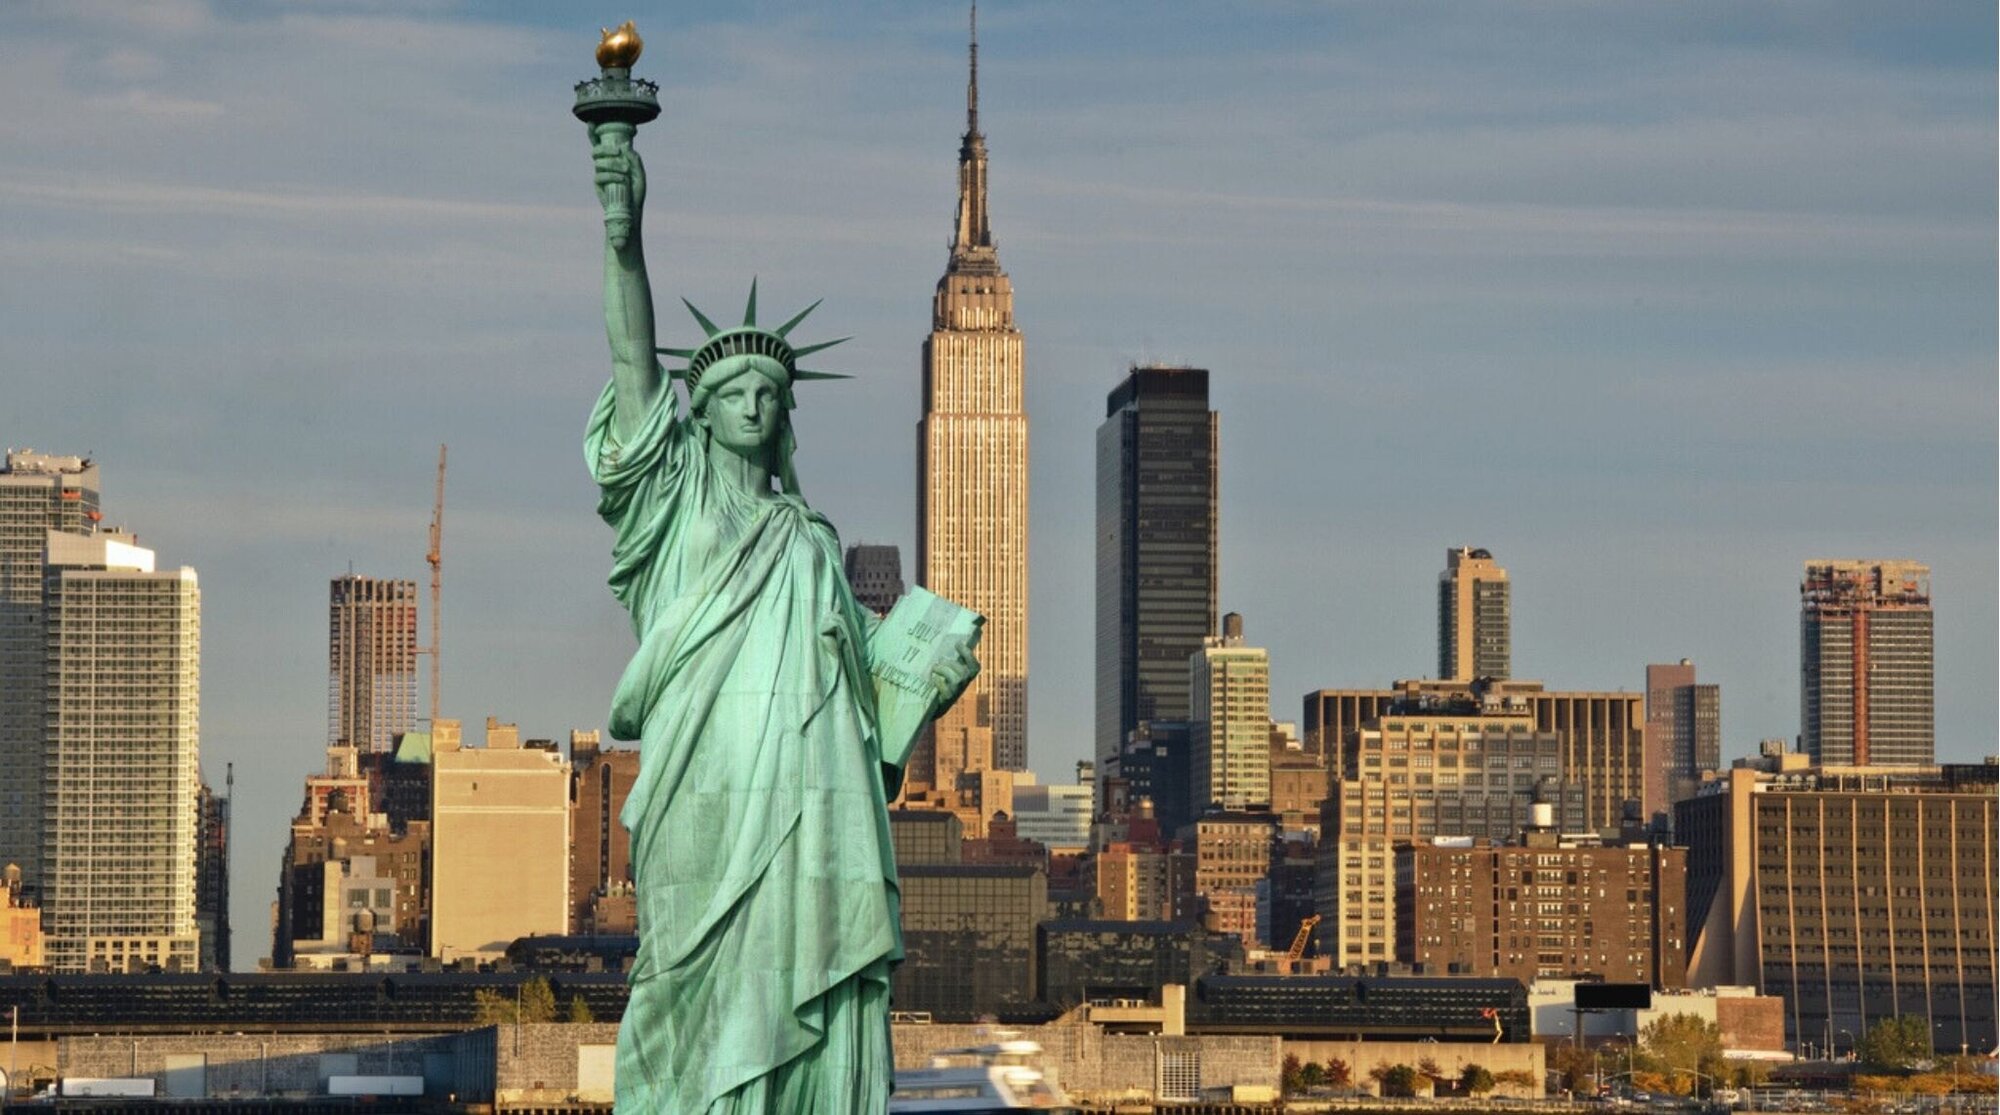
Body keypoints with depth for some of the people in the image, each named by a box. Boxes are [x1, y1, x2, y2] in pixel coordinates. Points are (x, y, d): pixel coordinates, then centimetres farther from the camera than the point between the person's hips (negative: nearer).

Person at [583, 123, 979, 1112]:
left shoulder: (812, 542, 23)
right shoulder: (674, 499, 13)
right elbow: (634, 360, -1)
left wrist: (927, 688, 4)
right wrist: (624, 237, -13)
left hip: (813, 816, 3)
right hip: (709, 811, -3)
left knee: (816, 1030, -5)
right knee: (709, 1025, -10)